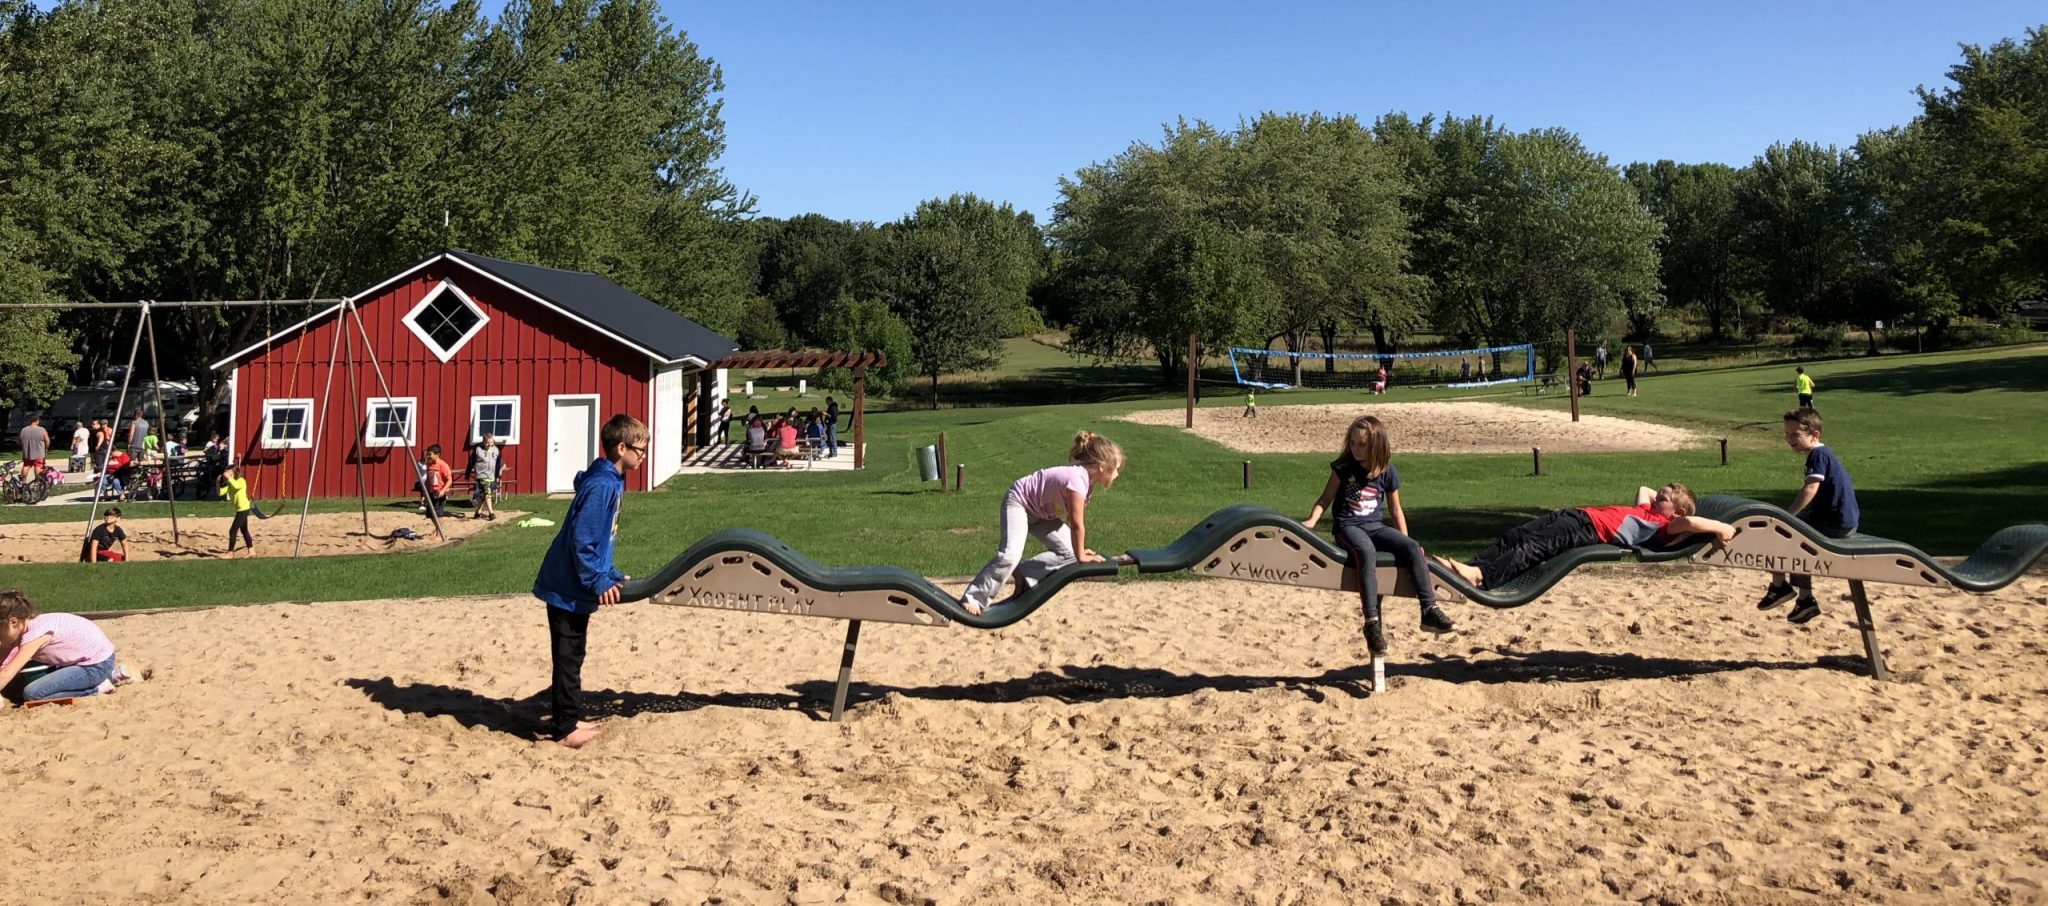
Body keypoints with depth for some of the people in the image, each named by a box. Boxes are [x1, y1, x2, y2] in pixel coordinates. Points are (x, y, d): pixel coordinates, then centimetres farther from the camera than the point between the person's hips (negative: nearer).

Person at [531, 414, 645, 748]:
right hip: (568, 588, -10)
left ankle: (571, 719, 27)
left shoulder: (611, 481, 9)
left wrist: (611, 576, 15)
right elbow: (581, 541, -24)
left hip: (572, 585, 10)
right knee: (568, 658, 0)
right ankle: (567, 729, 8)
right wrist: (599, 582, -19)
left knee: (572, 657, 17)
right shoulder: (601, 486, -22)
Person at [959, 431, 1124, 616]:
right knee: (1010, 555, -27)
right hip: (1018, 501, -10)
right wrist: (1081, 556, -15)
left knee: (1068, 551, 0)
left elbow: (1072, 519, 8)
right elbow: (1077, 525, -26)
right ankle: (973, 599, -21)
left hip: (1040, 512, 10)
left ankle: (1023, 575, 6)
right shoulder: (1077, 479, -32)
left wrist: (1078, 551, 11)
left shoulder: (1088, 481, -2)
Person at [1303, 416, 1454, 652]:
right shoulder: (1343, 467, -1)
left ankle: (1430, 610, -23)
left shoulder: (1388, 472, 5)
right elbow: (1325, 499, 1)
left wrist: (1404, 544, 7)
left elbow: (1395, 510, 12)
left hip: (1376, 526, 4)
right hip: (1348, 527, -3)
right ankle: (1372, 624, -41)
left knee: (1413, 547, -23)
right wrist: (1312, 520, -17)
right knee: (1367, 552, -37)